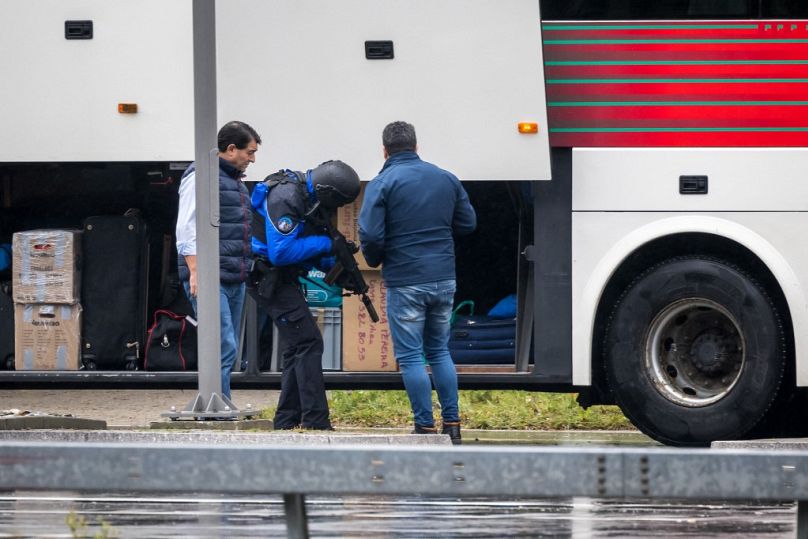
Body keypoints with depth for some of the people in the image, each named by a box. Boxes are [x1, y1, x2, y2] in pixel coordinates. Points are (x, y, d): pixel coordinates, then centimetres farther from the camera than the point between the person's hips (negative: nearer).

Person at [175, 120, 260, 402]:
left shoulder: (235, 180, 22)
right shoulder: (201, 176, -7)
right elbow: (187, 227, -13)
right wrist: (195, 272, -20)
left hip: (235, 281, 10)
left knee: (228, 352, 8)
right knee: (224, 349, -15)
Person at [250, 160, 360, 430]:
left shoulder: (306, 196, 8)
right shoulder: (286, 198, -22)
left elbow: (307, 247, 16)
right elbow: (281, 252, -28)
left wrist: (333, 265, 0)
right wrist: (324, 244, -19)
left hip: (282, 277, 11)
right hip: (269, 275, -11)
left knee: (297, 346, 15)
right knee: (308, 342, -13)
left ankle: (287, 421, 19)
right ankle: (316, 423, -14)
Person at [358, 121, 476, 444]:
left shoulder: (382, 184, -10)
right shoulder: (446, 179, 7)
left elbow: (370, 235, -15)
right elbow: (468, 223, 15)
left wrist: (374, 260, 5)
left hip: (405, 281, -5)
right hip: (444, 279, 5)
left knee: (411, 356, 2)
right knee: (439, 351, 17)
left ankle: (425, 426, 0)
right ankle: (452, 424, 14)